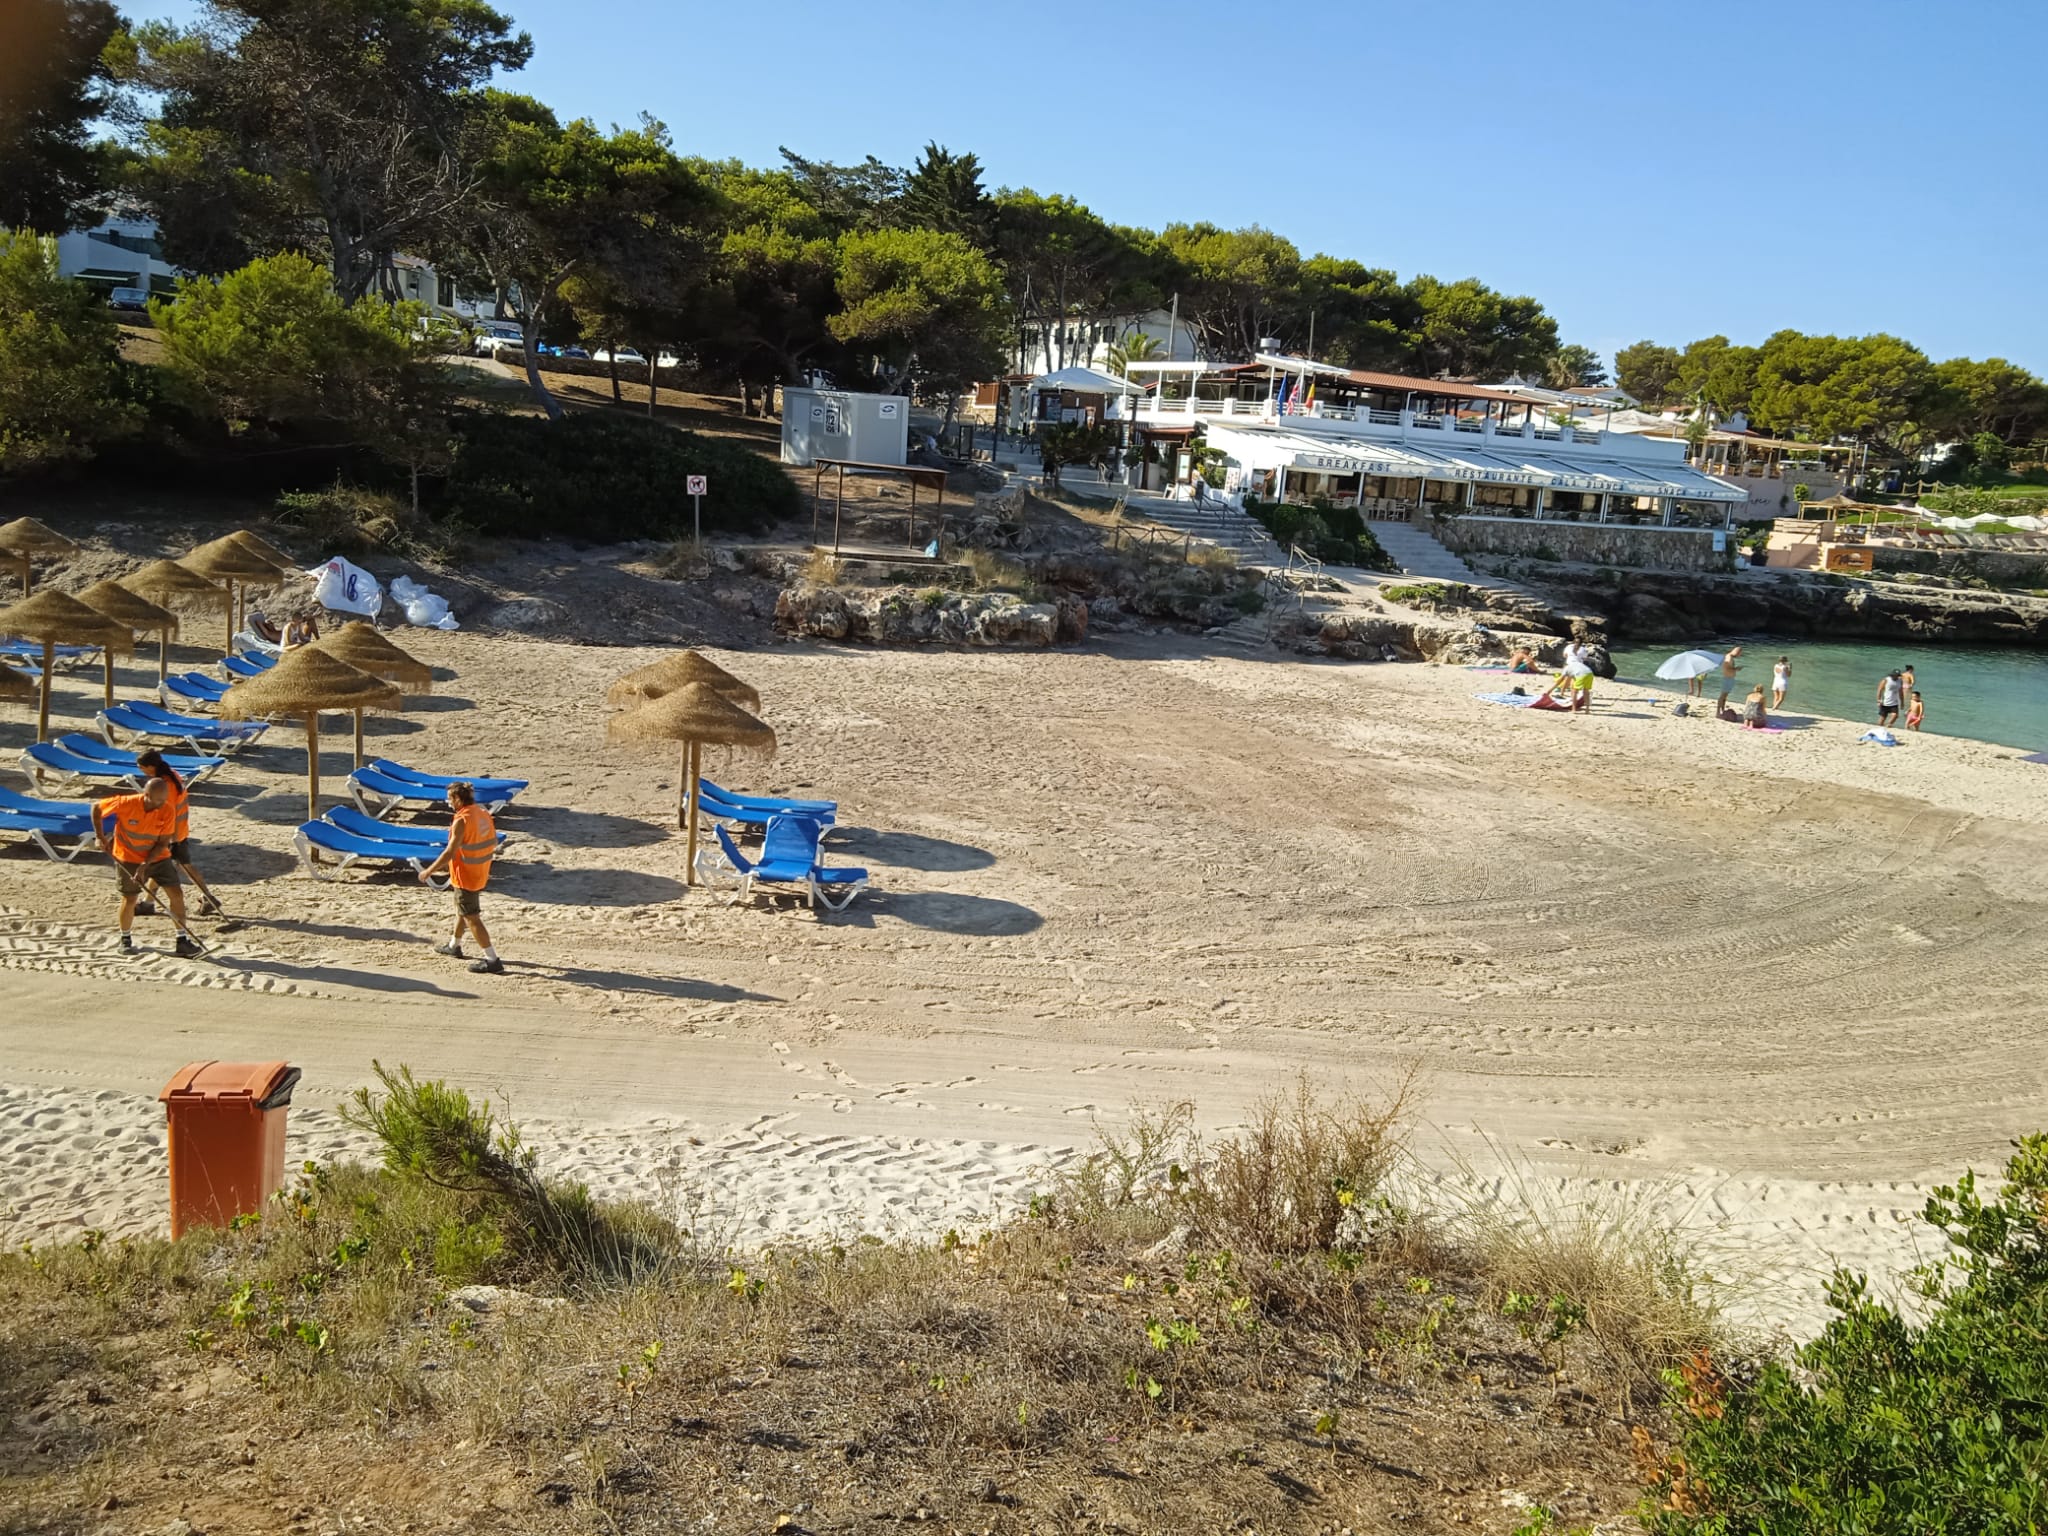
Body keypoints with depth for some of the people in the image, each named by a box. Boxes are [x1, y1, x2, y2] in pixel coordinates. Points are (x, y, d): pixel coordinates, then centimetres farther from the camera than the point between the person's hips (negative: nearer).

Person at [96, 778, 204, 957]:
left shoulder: (168, 812, -17)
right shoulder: (126, 803, -23)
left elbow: (162, 843, -13)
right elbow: (97, 809, -7)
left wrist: (145, 864, -21)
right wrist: (101, 838, -10)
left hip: (157, 857, 2)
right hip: (128, 858, -2)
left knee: (176, 894, -5)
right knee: (130, 898, 1)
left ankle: (182, 940, 3)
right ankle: (125, 939, 26)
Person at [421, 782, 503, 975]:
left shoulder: (462, 821, -23)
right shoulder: (484, 814, 1)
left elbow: (450, 852, -24)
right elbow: (493, 843, 10)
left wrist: (428, 871, -14)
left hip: (466, 877, -9)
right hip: (481, 874, 9)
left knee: (471, 918, -3)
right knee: (461, 909, 27)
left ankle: (492, 960, -6)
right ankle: (454, 946, 45)